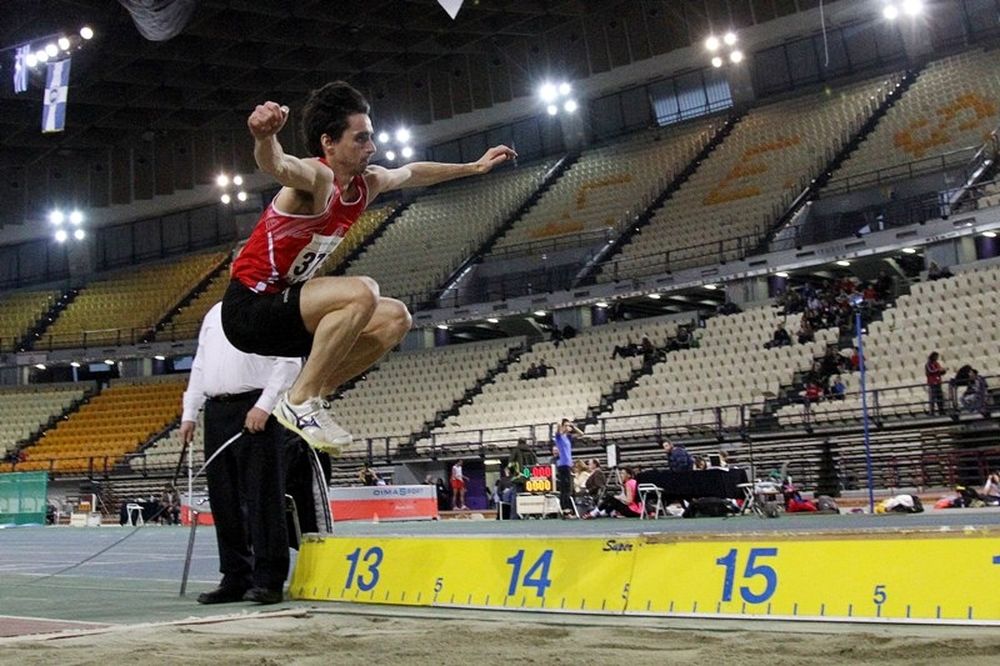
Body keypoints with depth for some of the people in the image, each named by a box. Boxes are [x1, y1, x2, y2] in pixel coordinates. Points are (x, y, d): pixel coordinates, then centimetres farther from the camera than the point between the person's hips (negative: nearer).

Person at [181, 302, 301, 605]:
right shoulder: (215, 312, 23)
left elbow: (289, 361, -8)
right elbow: (200, 365, 23)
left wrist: (264, 406, -16)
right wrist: (189, 413, 15)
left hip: (254, 412, -6)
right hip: (216, 411, 6)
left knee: (262, 497, -7)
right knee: (223, 499, 6)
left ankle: (268, 581, -4)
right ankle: (236, 578, 14)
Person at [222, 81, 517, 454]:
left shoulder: (367, 183, 5)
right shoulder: (318, 178, -20)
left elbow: (412, 173, 27)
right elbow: (277, 166, -45)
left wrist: (474, 168, 36)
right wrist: (265, 137, -68)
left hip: (283, 306, 9)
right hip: (248, 308, -9)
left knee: (395, 319, 5)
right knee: (362, 293, -30)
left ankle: (312, 396, 5)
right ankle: (299, 402, -21)